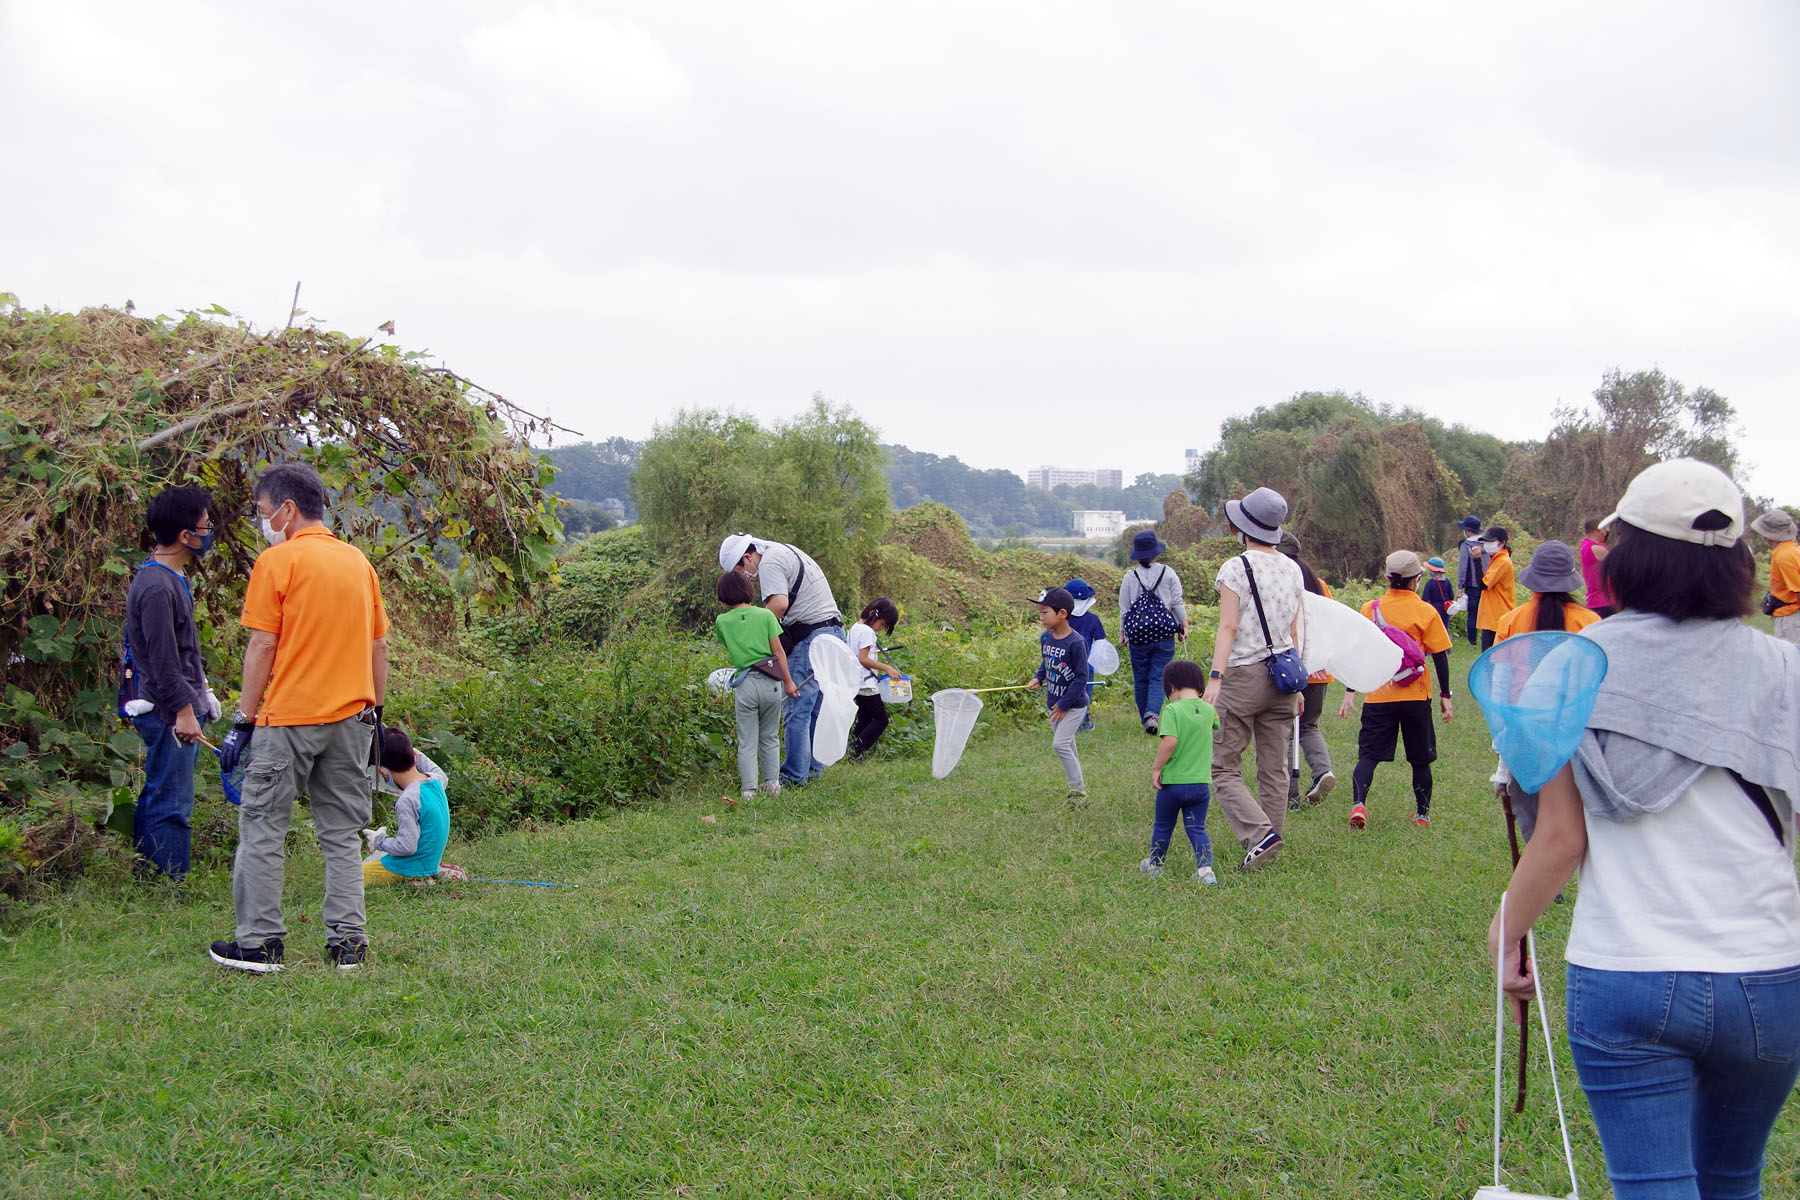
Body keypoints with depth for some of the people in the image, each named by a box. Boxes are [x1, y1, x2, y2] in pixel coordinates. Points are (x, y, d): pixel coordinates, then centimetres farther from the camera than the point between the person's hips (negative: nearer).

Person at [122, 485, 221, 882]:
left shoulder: (172, 578, 14)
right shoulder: (157, 587, -19)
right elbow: (162, 659, -21)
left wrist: (201, 695, 24)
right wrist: (183, 711, -20)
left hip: (181, 708, 11)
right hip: (169, 713, -11)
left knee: (156, 801, 15)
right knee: (171, 807, -6)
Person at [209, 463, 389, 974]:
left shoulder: (278, 561, -7)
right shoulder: (358, 561, 11)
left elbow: (263, 647, -9)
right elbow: (379, 647, 13)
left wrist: (243, 722, -5)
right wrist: (374, 714, 19)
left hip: (288, 718, -5)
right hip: (350, 717, 6)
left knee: (263, 829, 5)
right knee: (342, 833, 11)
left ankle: (259, 942, 7)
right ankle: (348, 941, 9)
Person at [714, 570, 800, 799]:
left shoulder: (722, 621, 1)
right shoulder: (765, 615, 0)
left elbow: (728, 649, 11)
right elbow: (778, 651, -1)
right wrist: (788, 681, 5)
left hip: (744, 684, -1)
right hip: (770, 683, 1)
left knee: (747, 742, 5)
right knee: (769, 737, 16)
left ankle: (749, 789, 1)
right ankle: (772, 783, 18)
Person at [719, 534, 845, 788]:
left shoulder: (770, 562, -9)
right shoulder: (788, 553, 22)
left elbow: (779, 603, -23)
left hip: (810, 638, -10)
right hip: (834, 631, 10)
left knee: (797, 709, -6)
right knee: (816, 708, 15)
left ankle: (794, 775, -4)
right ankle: (813, 768, 21)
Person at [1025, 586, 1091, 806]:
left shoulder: (1076, 643, -23)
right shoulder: (1045, 637, 0)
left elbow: (1082, 677, -20)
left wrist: (1063, 705, -17)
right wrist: (1038, 678, -2)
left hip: (1074, 704, -8)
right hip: (1053, 702, 8)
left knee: (1060, 744, -15)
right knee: (1066, 746, 15)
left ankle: (1079, 790, -4)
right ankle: (1078, 786, 29)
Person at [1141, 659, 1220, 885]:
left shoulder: (1172, 710, -13)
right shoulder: (1209, 709, 3)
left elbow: (1170, 741, -24)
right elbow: (1217, 726, 26)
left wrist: (1156, 768, -14)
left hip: (1173, 782, -4)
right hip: (1201, 782, 4)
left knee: (1162, 826, 15)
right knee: (1197, 828, 9)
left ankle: (1154, 864, 32)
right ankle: (1205, 867, -9)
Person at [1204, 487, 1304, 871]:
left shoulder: (1236, 568, -9)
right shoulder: (1292, 569, 10)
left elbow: (1228, 628, -16)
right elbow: (1294, 632, 14)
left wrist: (1215, 677, -20)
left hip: (1244, 676, -6)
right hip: (1282, 676, 6)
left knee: (1224, 769, -2)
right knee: (1275, 769, 10)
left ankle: (1260, 832, -19)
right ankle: (1270, 842, 13)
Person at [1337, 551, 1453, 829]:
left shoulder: (1370, 609, 0)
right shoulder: (1425, 612, -4)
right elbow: (1440, 656, -3)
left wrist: (1350, 692, 8)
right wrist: (1445, 695, 5)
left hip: (1378, 697, 1)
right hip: (1416, 697, -1)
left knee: (1368, 755, 1)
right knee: (1420, 760, 13)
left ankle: (1358, 803, -20)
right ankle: (1422, 814, 21)